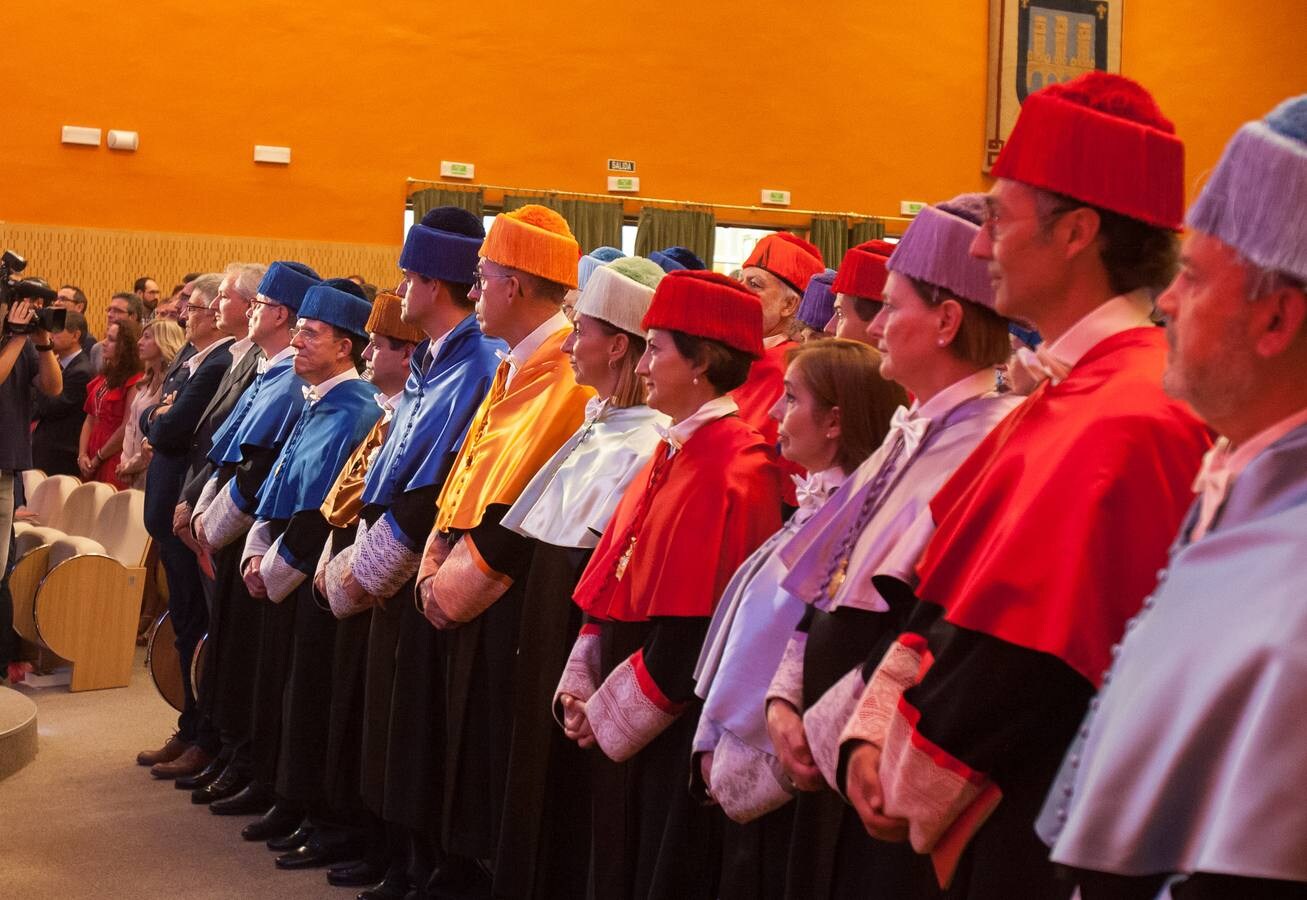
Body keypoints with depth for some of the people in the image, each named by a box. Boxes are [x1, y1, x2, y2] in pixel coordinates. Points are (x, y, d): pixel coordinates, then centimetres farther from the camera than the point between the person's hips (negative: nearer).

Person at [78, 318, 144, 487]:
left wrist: (98, 458, -8)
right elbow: (90, 419, 16)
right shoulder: (103, 378, 16)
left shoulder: (135, 381, -11)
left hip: (115, 463, -8)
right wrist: (82, 455, 3)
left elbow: (127, 428, -15)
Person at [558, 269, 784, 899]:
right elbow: (612, 582, 13)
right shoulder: (672, 454, 11)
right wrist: (581, 683, 3)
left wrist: (610, 711, -15)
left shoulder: (732, 469, -18)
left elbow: (700, 626, -22)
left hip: (678, 726, -9)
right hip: (622, 721, 9)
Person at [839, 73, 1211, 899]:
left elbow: (1030, 662, -23)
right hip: (997, 822, 9)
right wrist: (878, 735, 1)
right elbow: (947, 592, 9)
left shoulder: (1125, 422, -22)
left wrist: (915, 790, -11)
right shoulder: (1070, 397, 9)